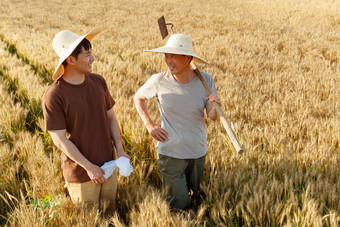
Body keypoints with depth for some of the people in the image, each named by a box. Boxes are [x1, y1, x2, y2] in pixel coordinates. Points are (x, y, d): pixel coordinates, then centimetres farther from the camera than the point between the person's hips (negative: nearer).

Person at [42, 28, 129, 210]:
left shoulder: (98, 81, -2)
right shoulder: (53, 96, -20)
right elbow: (60, 140, -17)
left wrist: (119, 149, -2)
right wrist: (89, 167, -17)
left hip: (108, 167, 5)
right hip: (81, 175, -5)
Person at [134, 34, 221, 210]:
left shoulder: (205, 80, -10)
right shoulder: (158, 81, -14)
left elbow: (213, 117, -8)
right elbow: (138, 97, 6)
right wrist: (150, 125, -3)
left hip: (198, 152, 3)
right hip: (171, 154, -3)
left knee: (195, 200, 24)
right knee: (179, 207, 0)